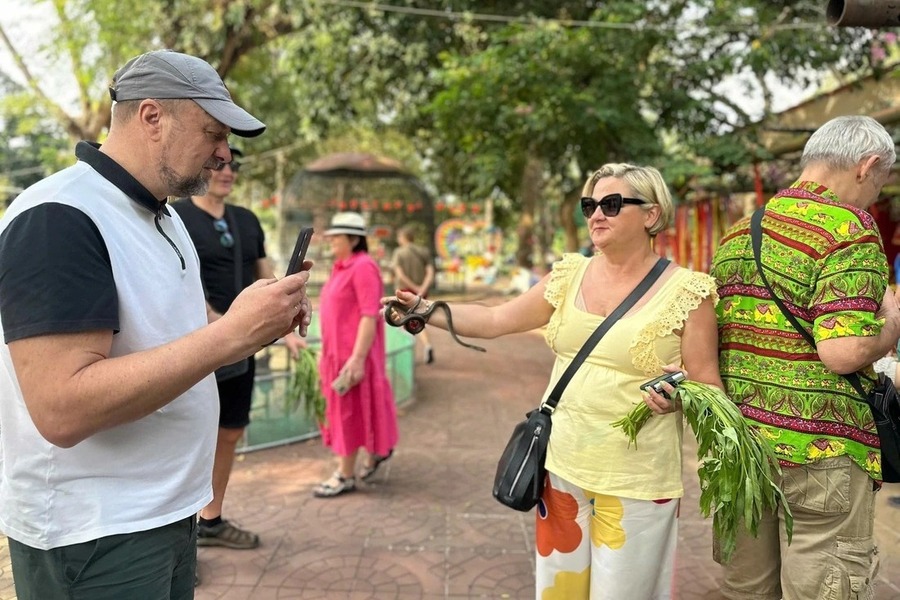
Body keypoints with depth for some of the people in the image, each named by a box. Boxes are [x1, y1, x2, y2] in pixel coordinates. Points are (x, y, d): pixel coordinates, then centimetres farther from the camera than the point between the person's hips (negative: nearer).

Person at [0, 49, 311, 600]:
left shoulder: (164, 216, 9)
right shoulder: (58, 219, -21)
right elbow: (63, 409, -29)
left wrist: (260, 328, -2)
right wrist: (231, 332, -29)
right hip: (92, 538, -8)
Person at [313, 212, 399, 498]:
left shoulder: (363, 267, -17)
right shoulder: (341, 267, 12)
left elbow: (370, 316, -23)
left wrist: (357, 358, -26)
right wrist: (327, 351, 19)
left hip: (353, 353, -9)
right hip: (337, 352, 9)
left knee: (350, 411, 1)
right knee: (342, 410, 17)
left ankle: (346, 476, 13)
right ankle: (375, 453, 35)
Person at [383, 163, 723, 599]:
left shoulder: (686, 292, -9)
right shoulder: (569, 275, 3)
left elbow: (708, 387, -5)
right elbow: (495, 320, 7)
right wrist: (425, 310, -1)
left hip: (634, 481, -4)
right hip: (561, 464, 4)